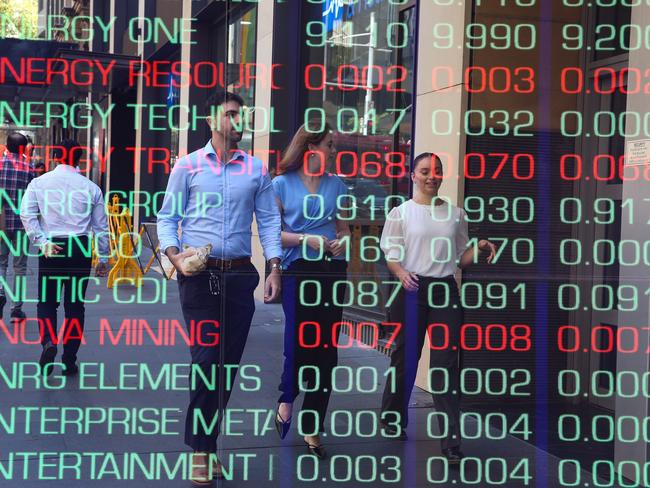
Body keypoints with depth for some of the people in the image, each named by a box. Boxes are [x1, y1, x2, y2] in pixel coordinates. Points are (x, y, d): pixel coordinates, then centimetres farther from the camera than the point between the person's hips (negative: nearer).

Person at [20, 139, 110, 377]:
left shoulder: (39, 182, 5)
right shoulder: (91, 187, 6)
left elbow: (27, 214, -8)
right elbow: (101, 226, 9)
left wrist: (42, 241, -10)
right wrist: (104, 258, 16)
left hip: (51, 247, 0)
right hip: (81, 247, 0)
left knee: (46, 301, 12)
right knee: (75, 303, 8)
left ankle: (48, 341, -14)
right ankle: (69, 361, 11)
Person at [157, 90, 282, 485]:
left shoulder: (256, 170, 10)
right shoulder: (188, 166, 4)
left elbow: (269, 220, 9)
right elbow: (167, 218, 5)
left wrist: (275, 267, -2)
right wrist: (175, 256, -12)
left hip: (240, 275, 3)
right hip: (200, 276, -3)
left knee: (229, 362, 7)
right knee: (206, 358, -7)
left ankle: (206, 441, 22)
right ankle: (201, 450, 5)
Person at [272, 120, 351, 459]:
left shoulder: (336, 186, 12)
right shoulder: (282, 184, 1)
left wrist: (342, 241, -4)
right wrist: (306, 239, -14)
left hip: (332, 271, 4)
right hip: (298, 270, -4)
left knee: (326, 348, 3)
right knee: (300, 340, -7)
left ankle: (312, 428, 14)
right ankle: (286, 399, 24)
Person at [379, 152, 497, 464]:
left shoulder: (455, 213, 10)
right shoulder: (401, 213, 2)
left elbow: (461, 258, 13)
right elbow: (392, 257, -1)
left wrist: (479, 250, -7)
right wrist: (402, 274, -22)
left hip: (445, 289, 1)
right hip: (411, 290, -1)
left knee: (446, 363, -4)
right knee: (405, 357, 8)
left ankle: (451, 440, -5)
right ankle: (393, 418, 30)